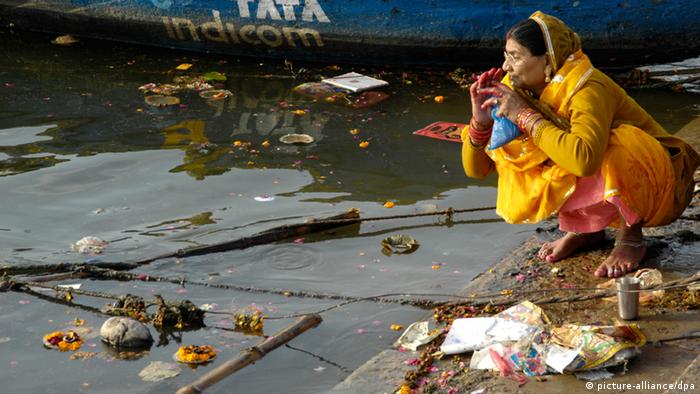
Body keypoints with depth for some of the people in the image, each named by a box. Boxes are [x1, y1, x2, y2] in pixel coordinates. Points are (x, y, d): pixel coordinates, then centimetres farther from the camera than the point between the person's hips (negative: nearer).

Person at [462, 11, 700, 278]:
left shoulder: (587, 88, -28)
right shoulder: (521, 91, -7)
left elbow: (584, 158, -50)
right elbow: (475, 169, -3)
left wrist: (525, 116, -37)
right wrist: (480, 121, -22)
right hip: (606, 191, 7)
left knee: (619, 146, -37)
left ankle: (631, 237, -12)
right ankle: (585, 228, 9)